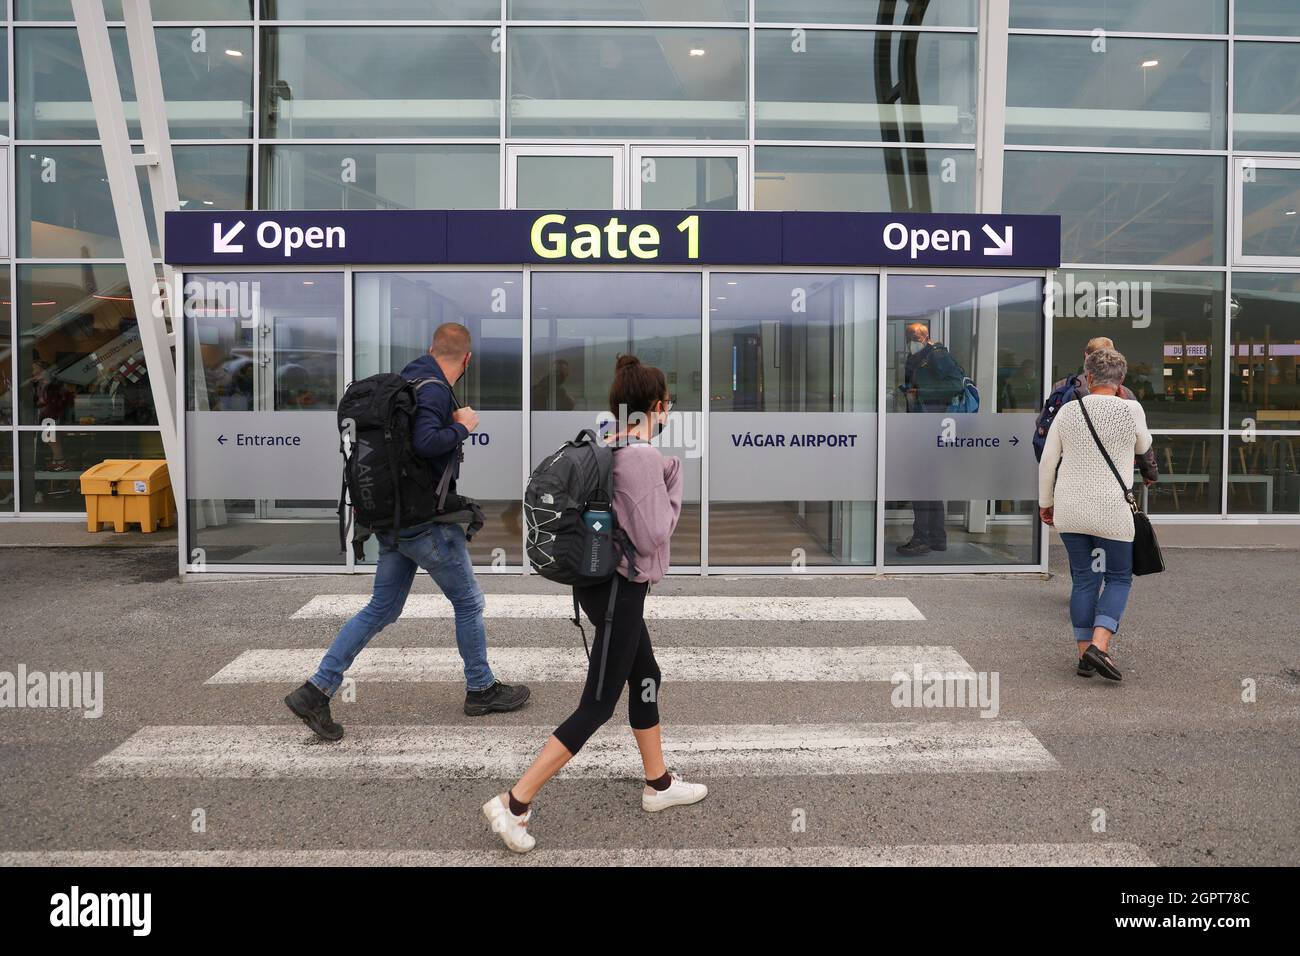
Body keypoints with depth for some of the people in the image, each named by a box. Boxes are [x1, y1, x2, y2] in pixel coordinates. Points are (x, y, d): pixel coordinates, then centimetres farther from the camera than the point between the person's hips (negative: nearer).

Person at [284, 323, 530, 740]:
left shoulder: (408, 379, 12)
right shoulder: (434, 389, -16)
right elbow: (425, 442, -31)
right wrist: (462, 426, -16)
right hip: (427, 523, -9)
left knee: (382, 608, 13)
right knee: (468, 602, 9)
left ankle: (316, 690, 10)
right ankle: (481, 690, 24)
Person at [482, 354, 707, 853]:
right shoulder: (643, 457, -21)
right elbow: (653, 534, -20)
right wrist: (674, 480, -9)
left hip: (600, 580, 9)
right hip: (620, 590, -9)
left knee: (646, 679, 22)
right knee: (597, 706, 0)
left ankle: (659, 784, 38)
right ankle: (514, 802, 3)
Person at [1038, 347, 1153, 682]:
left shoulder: (1068, 411, 1)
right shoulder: (1131, 409, -6)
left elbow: (1047, 461, 4)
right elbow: (1142, 447, 14)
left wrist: (1045, 502, 15)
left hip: (1070, 509, 3)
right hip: (1111, 510, -3)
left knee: (1084, 579, 11)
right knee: (1119, 577, 11)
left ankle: (1085, 654, 14)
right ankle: (1099, 645, -7)